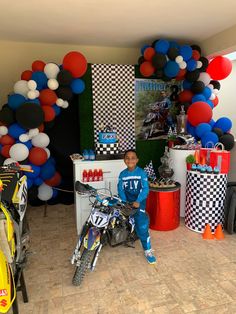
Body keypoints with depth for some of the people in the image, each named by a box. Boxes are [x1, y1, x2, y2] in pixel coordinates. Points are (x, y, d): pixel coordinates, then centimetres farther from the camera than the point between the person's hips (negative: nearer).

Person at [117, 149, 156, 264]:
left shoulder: (141, 173, -6)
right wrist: (124, 202, -12)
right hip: (127, 201, 4)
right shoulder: (122, 174, 4)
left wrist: (138, 201, -21)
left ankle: (148, 250, 1)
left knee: (142, 226, -14)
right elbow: (120, 189, 2)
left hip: (139, 201, -4)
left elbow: (145, 189, -11)